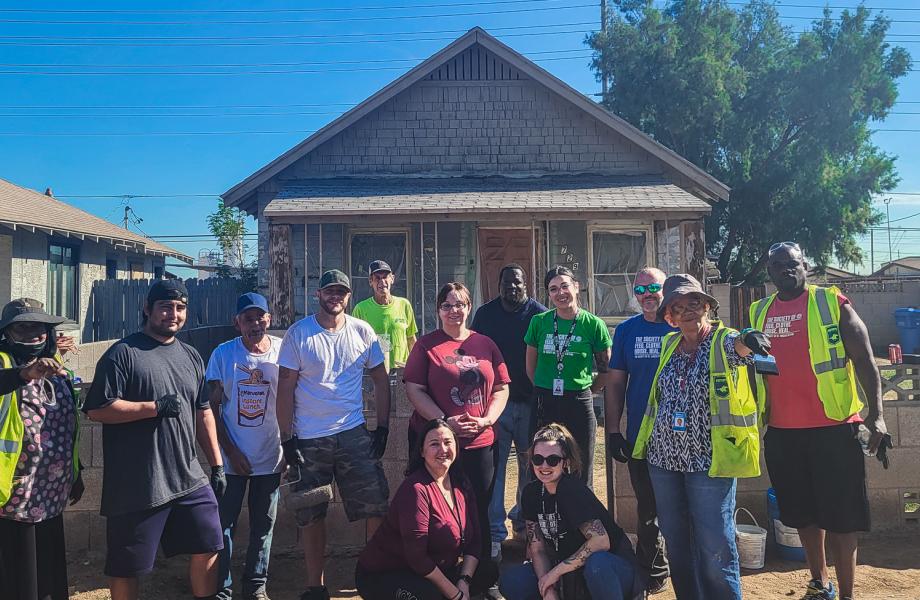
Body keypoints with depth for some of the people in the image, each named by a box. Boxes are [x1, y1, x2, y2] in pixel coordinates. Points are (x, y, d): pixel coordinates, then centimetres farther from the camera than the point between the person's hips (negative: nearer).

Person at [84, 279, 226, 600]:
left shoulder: (191, 356, 12)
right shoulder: (123, 353, -7)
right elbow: (97, 409, -14)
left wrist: (217, 465, 12)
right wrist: (155, 407, -19)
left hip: (190, 480, 6)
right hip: (136, 486, -5)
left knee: (207, 548, 11)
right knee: (126, 566, 8)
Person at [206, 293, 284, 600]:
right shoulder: (223, 353, -4)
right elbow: (212, 408, -2)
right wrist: (230, 451, -7)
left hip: (270, 458, 1)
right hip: (232, 457, -1)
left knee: (263, 526, 12)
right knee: (223, 525, 4)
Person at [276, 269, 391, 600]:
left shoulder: (362, 331, 2)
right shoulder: (298, 333, -3)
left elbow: (381, 380, 8)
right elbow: (285, 388, -2)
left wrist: (383, 428, 2)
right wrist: (287, 438, -6)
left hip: (354, 434, 1)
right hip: (308, 439, -1)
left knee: (376, 506, -1)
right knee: (310, 516, 10)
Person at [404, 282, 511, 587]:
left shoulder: (485, 344, 8)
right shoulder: (427, 344, -1)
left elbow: (501, 388, 8)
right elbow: (414, 389, -6)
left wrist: (486, 419, -8)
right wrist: (445, 421, -16)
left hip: (481, 442, 2)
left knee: (479, 513, 11)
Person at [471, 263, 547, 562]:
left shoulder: (539, 314, 0)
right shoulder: (485, 313, 3)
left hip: (531, 401, 1)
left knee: (531, 463, 12)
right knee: (494, 465, -4)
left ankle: (522, 516, 33)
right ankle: (494, 533, 1)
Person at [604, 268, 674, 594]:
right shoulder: (626, 330, 4)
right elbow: (615, 383, 5)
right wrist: (613, 430, 0)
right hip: (640, 435, 2)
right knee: (648, 507, 14)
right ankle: (653, 570, 31)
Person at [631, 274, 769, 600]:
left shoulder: (724, 342, -6)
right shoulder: (669, 345, 10)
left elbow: (740, 345, -31)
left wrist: (749, 339, -53)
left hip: (709, 461, -5)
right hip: (664, 457, 6)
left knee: (715, 548, -2)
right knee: (675, 543, 15)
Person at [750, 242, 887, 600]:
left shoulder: (832, 304, -3)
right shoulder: (759, 313, 9)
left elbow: (864, 361, -6)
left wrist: (875, 413, -16)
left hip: (832, 427, -4)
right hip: (781, 432, 5)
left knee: (839, 515, 1)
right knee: (802, 512, 16)